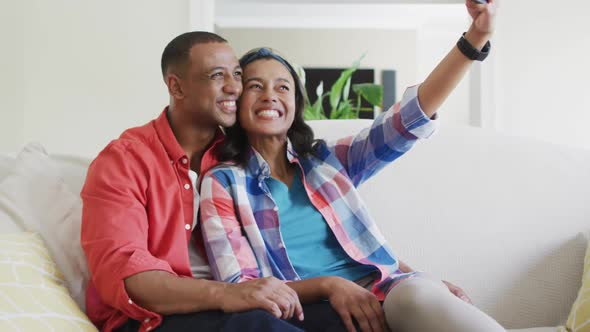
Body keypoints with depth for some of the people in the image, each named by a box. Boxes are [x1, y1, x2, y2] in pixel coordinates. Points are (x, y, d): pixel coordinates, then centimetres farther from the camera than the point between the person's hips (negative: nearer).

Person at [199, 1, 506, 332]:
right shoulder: (222, 183, 6)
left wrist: (475, 38, -6)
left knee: (420, 293, -32)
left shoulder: (328, 160, 15)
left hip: (382, 296, 5)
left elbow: (411, 117, 5)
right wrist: (327, 284, -16)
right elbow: (238, 288, -2)